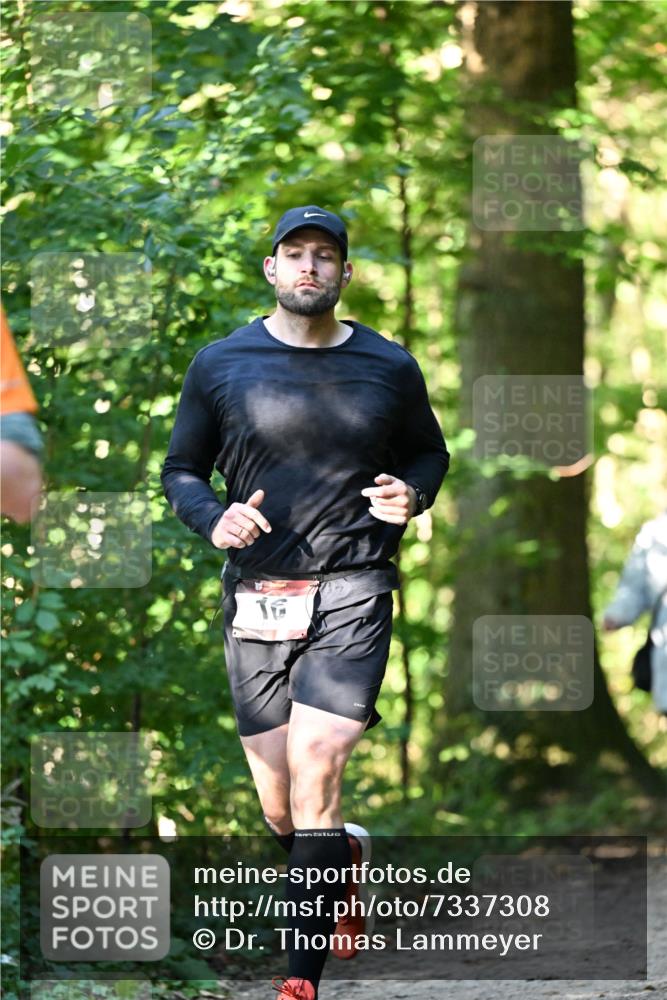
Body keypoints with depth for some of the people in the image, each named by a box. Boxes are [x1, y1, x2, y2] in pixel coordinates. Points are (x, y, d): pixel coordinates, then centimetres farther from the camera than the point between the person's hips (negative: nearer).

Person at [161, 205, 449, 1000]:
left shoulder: (389, 368, 6)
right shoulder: (221, 366, 5)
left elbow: (430, 453, 21)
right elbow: (180, 471, 12)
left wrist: (411, 496, -2)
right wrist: (213, 518, -9)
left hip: (352, 592, -1)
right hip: (256, 599, 2)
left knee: (314, 771, -17)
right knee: (279, 812, 3)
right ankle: (344, 857, 39)